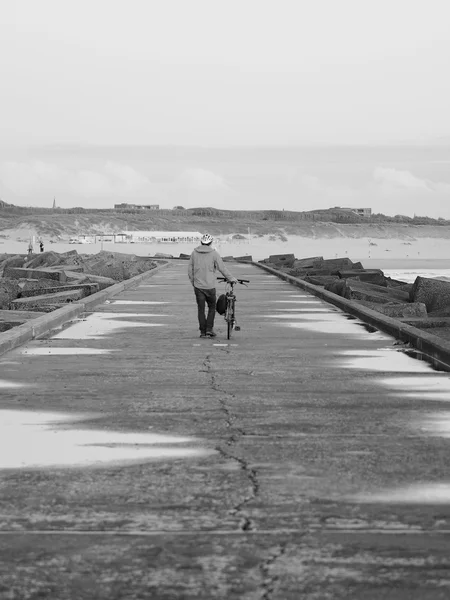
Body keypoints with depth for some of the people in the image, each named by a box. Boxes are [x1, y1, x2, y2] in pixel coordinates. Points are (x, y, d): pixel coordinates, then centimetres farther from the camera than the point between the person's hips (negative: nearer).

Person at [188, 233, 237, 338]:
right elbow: (222, 268, -5)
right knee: (212, 307, 14)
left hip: (198, 286, 2)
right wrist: (231, 278, 6)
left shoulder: (194, 253, 2)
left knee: (201, 309, 7)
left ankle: (203, 331, 8)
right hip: (210, 286, -2)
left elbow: (190, 270, 7)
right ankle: (209, 329, 6)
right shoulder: (214, 254, -7)